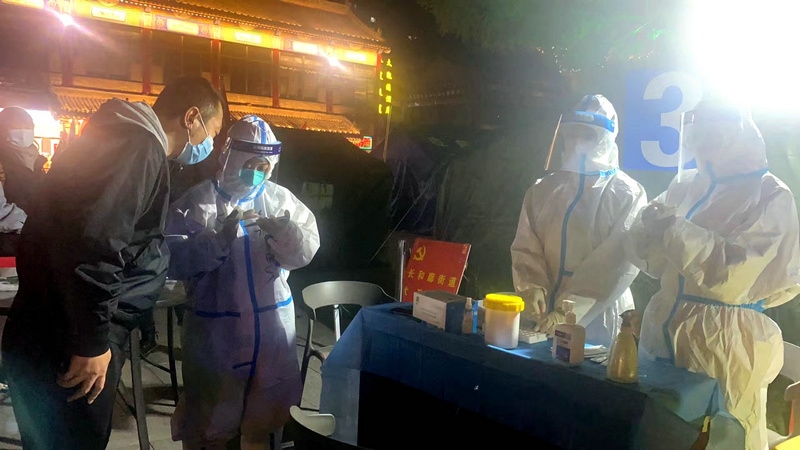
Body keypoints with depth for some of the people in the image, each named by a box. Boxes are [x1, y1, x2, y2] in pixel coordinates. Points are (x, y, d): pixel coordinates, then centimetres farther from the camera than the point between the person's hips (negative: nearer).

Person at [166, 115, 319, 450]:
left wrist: (286, 233, -22)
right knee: (208, 414, 13)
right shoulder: (196, 202, -6)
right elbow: (172, 260, -15)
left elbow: (306, 251, -2)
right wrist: (220, 239, -26)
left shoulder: (281, 199, 4)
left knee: (267, 413, 19)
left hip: (273, 325, 3)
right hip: (215, 329, -3)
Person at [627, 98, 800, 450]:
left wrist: (676, 228, -20)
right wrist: (652, 228, -13)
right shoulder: (686, 185, 6)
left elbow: (734, 272, -20)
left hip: (724, 343, -5)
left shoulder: (771, 196, -8)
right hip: (666, 332, 5)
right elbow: (652, 262, 6)